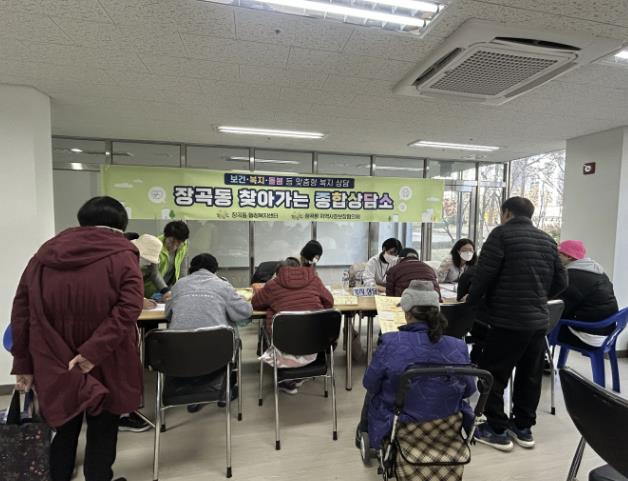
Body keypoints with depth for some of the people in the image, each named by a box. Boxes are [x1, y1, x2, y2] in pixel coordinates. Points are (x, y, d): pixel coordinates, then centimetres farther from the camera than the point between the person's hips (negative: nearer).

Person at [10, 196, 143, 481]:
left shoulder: (45, 252, 6)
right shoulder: (122, 254, -8)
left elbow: (22, 310, 5)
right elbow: (129, 308, -22)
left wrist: (23, 363, 8)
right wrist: (93, 352, -19)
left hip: (55, 366, 4)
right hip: (104, 365, -4)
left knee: (65, 429, 23)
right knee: (101, 433, 14)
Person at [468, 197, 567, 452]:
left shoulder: (502, 233, -8)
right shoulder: (547, 239, 12)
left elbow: (484, 272, -13)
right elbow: (561, 281, 14)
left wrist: (473, 299, 2)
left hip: (508, 319, -7)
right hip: (539, 319, 7)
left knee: (493, 375, 4)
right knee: (529, 376, 16)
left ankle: (497, 430, 12)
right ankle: (523, 428, 28)